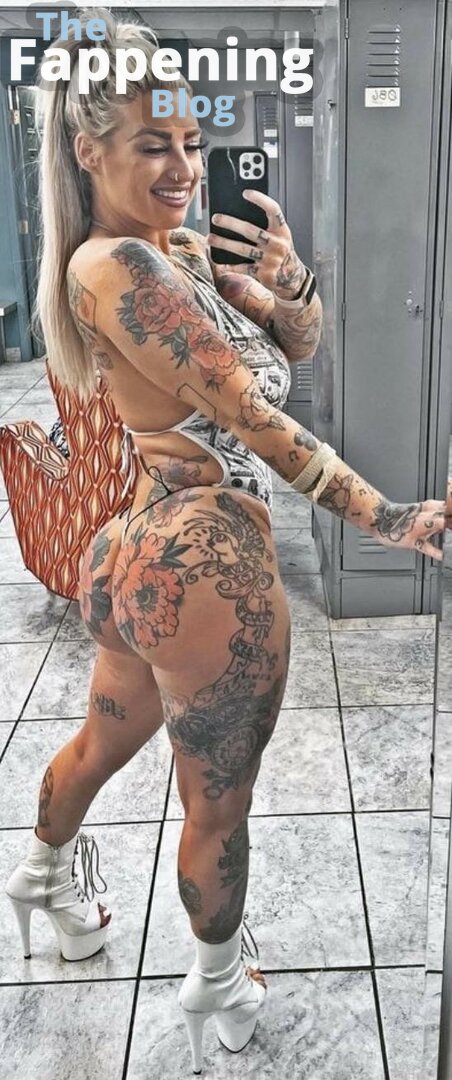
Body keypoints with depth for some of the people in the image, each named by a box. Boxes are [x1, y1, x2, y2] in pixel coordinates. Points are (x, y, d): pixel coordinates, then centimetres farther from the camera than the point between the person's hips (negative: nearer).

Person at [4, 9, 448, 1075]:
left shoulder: (182, 250, 10)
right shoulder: (116, 265, -17)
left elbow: (299, 348, 9)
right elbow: (251, 415, -22)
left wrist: (288, 279, -12)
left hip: (146, 550, 10)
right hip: (206, 563, -10)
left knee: (105, 740, 31)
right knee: (219, 801, 12)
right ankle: (219, 984, 38)